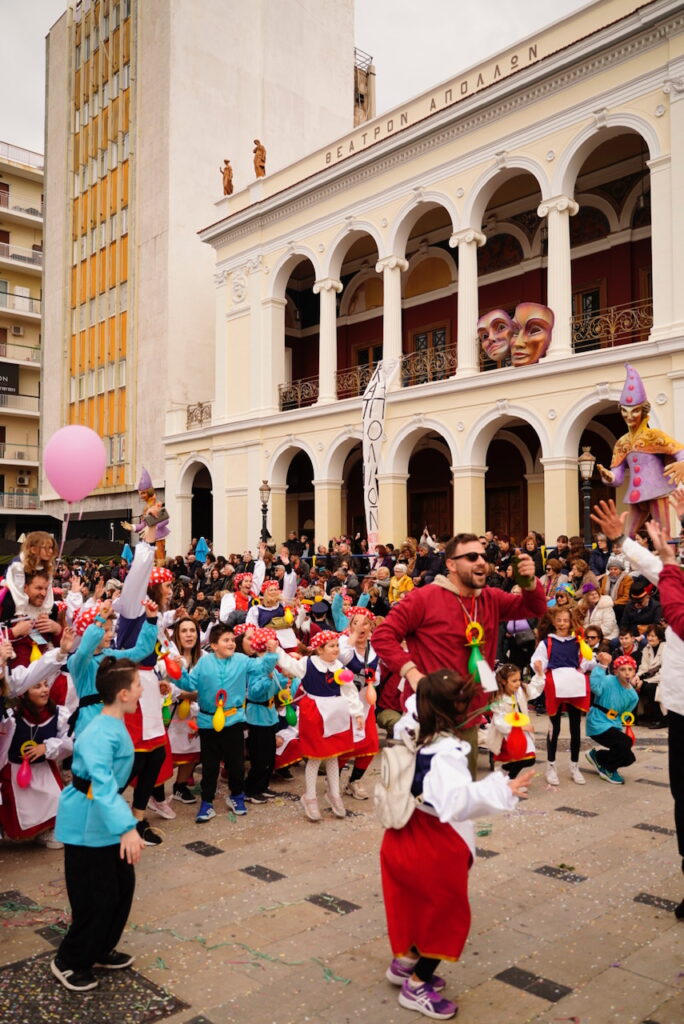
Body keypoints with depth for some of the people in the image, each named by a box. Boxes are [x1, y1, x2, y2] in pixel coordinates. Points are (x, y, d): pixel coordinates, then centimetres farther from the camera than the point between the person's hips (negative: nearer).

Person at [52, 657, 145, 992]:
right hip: (86, 822, -9)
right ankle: (68, 962, 22)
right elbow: (102, 782, -40)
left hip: (104, 817, 9)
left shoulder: (113, 726, 1)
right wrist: (127, 827, -48)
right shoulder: (102, 734, -28)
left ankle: (101, 950, 35)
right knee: (95, 898, 0)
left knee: (122, 886, 16)